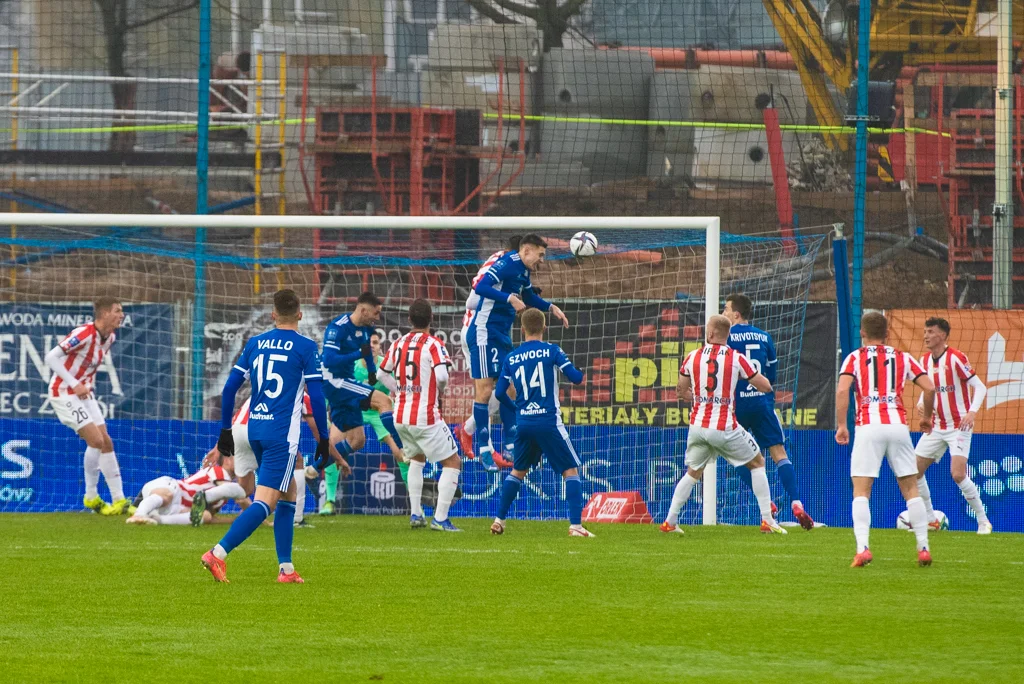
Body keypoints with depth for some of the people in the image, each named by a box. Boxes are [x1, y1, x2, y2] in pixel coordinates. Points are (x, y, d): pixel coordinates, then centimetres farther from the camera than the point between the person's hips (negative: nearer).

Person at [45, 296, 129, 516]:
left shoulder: (110, 337, 2)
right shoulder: (84, 334, -24)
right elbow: (51, 357, -24)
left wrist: (89, 384, 6)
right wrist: (74, 385, -25)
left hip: (84, 393, 9)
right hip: (64, 393, -9)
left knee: (106, 442, 5)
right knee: (96, 440, -16)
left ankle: (119, 499, 12)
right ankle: (91, 496, -4)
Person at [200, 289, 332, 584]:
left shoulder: (255, 344, 9)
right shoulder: (306, 347, -4)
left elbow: (230, 387, 9)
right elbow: (316, 396, -7)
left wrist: (225, 430, 17)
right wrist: (323, 440, 1)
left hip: (255, 429, 6)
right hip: (282, 434, -6)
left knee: (288, 493, 19)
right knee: (265, 502, -9)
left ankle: (286, 568, 16)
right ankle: (218, 554, -24)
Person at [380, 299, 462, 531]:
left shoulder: (398, 344, 6)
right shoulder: (433, 345, -12)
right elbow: (442, 375, -25)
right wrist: (440, 391, -4)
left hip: (401, 416, 6)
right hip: (426, 416, -6)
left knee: (417, 458, 29)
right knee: (453, 462, 4)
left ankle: (415, 514, 22)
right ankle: (440, 518, -6)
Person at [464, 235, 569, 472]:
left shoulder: (524, 271, 15)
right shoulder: (508, 263, -14)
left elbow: (529, 297, 34)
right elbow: (481, 287, -26)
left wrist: (551, 307, 23)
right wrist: (510, 298, -31)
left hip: (502, 336, 10)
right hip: (484, 333, -10)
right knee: (485, 389, -8)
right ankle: (484, 450, -7)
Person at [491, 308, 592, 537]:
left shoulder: (511, 358, 7)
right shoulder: (551, 351, -4)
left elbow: (500, 393, 9)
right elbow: (576, 377, -6)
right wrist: (579, 373, 18)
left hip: (523, 422, 4)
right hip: (549, 421, -4)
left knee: (518, 471, 22)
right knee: (571, 470, 2)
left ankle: (499, 520, 21)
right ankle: (575, 525, -9)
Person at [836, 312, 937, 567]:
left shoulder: (854, 358, 9)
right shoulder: (902, 358, 15)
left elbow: (842, 390, -7)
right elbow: (929, 388, 8)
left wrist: (841, 426, -3)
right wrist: (926, 417, 24)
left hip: (868, 426, -2)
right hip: (898, 424, 2)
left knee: (861, 491, -2)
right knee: (911, 488, 11)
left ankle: (862, 547, -19)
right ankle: (923, 548, 10)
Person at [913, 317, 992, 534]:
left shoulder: (956, 358, -15)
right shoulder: (925, 361, 5)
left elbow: (980, 387, -14)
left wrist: (972, 412, -29)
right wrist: (922, 404, -3)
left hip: (959, 427, -7)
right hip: (936, 427, 7)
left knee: (958, 475, -20)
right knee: (914, 471, 2)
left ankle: (983, 521, -5)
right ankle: (930, 520, 17)